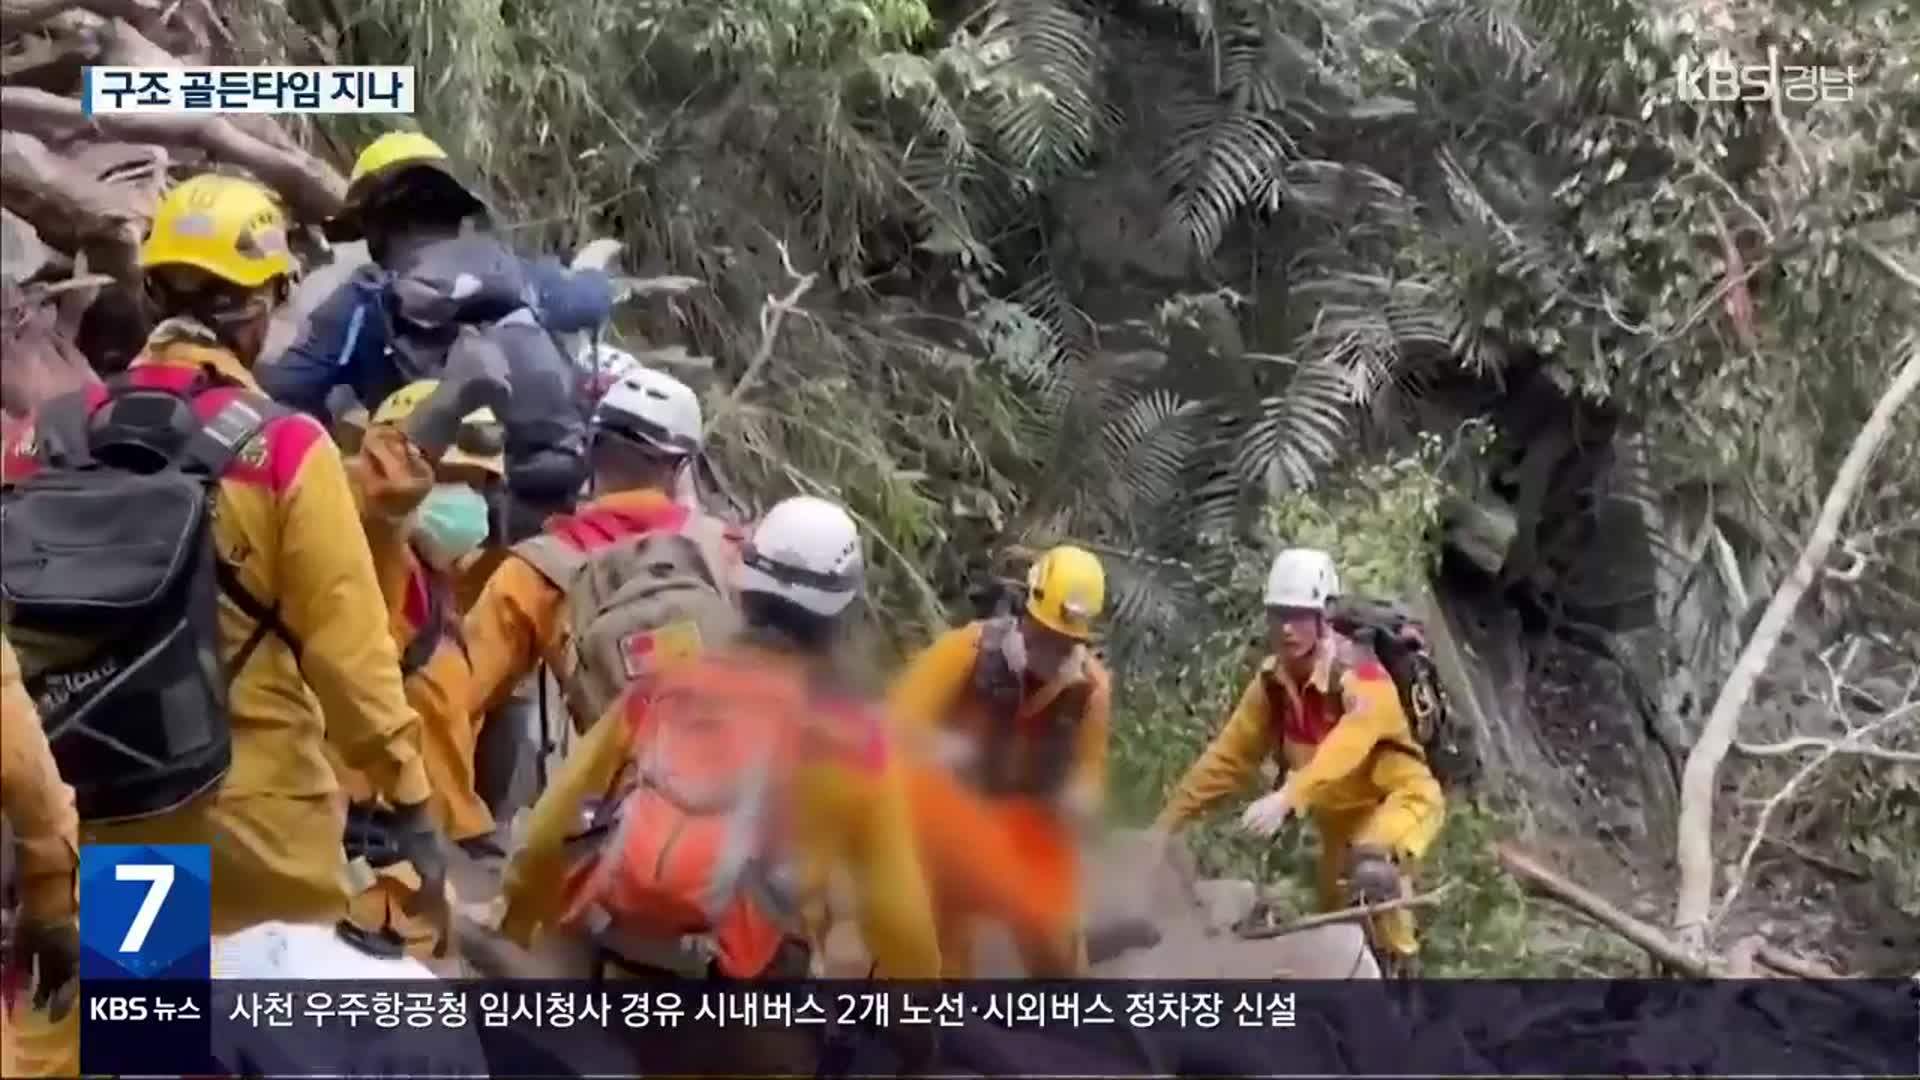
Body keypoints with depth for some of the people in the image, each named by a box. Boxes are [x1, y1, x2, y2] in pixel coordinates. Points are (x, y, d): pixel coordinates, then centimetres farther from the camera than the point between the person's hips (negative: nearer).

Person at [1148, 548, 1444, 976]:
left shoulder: (1361, 679, -30)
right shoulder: (1272, 681, -9)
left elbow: (1343, 750, -47)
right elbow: (1229, 756, -6)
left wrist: (1286, 800, -62)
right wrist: (1167, 823, -11)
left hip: (1401, 796, -7)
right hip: (1342, 816, 8)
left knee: (1372, 874, -36)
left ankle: (1397, 968, -20)